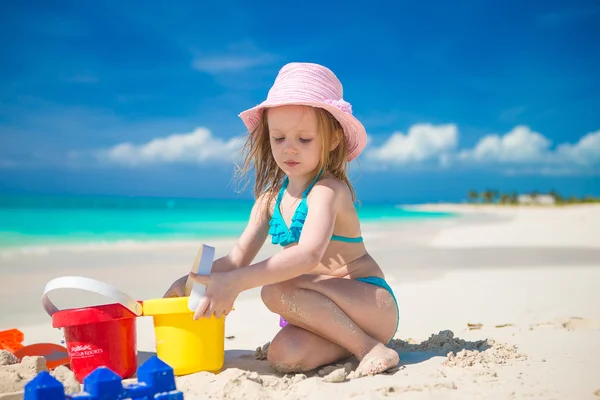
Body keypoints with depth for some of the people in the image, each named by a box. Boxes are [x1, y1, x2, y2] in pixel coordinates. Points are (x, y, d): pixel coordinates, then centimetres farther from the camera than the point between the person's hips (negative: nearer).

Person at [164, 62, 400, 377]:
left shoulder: (328, 191, -17)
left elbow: (309, 255, -33)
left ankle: (369, 348, -21)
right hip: (330, 310, 6)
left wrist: (234, 282, -39)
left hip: (376, 302, -6)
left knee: (277, 291, -29)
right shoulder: (271, 198, 8)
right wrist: (190, 280, -10)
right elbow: (239, 256, 7)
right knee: (284, 354, -23)